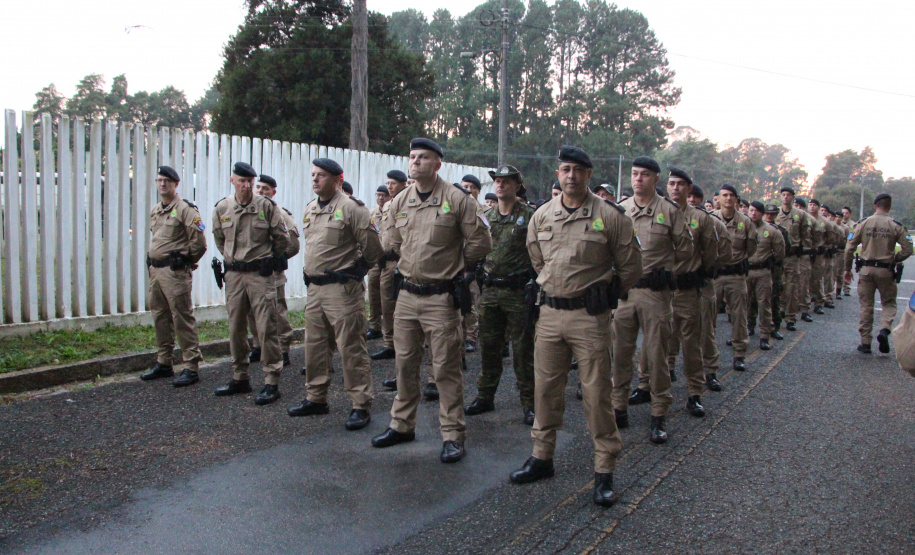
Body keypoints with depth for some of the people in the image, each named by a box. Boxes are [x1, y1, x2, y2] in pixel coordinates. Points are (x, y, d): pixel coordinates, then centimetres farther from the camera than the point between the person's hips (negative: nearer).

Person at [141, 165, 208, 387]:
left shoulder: (185, 209, -10)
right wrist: (152, 261, 17)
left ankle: (191, 367, -3)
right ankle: (163, 364, 25)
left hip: (175, 271, -9)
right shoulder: (155, 211, 16)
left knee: (182, 319, -7)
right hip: (155, 270, 9)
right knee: (160, 317, 14)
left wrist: (185, 260, -2)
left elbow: (199, 242, -13)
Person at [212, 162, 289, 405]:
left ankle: (271, 382, 1)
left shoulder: (267, 206, -7)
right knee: (235, 329, 11)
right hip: (233, 275, 5)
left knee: (266, 328, -5)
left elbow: (282, 239, 1)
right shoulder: (222, 208, 4)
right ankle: (239, 379, 24)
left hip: (260, 274, -4)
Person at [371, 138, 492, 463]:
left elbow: (480, 243, -4)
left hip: (441, 297, -5)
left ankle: (453, 435, 10)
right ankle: (402, 425, 29)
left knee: (446, 369, 0)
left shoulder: (457, 200, -8)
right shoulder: (399, 202, 8)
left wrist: (456, 266, 4)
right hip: (406, 295, 6)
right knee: (405, 363, 14)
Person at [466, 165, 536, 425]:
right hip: (489, 291, 5)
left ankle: (529, 403, 12)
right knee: (488, 346, 12)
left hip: (518, 291, -5)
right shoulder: (485, 218, 11)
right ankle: (485, 396, 25)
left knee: (523, 349, 2)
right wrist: (478, 276, 10)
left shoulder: (529, 216, -4)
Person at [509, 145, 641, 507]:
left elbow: (630, 267, 1)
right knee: (545, 387, 12)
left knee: (596, 392, 0)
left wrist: (602, 293, 9)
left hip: (590, 315, -4)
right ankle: (542, 457, 27)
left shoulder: (610, 216, -7)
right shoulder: (542, 216, 6)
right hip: (550, 312, 5)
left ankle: (605, 470, 11)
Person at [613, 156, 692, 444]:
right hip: (623, 289, 3)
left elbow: (685, 249, 5)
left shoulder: (670, 210, -1)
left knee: (657, 353, 2)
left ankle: (659, 415, 12)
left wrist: (661, 266, 7)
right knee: (621, 351, 8)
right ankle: (619, 407, 20)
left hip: (655, 291, -3)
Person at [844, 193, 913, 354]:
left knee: (866, 306, 8)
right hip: (885, 271, -1)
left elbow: (849, 248, -2)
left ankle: (865, 343, 10)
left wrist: (847, 269, 8)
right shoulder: (896, 226, -4)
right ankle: (885, 329, -10)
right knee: (889, 303, 15)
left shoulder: (863, 223, -1)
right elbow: (907, 250, -6)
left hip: (866, 269, 1)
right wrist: (894, 260, 12)